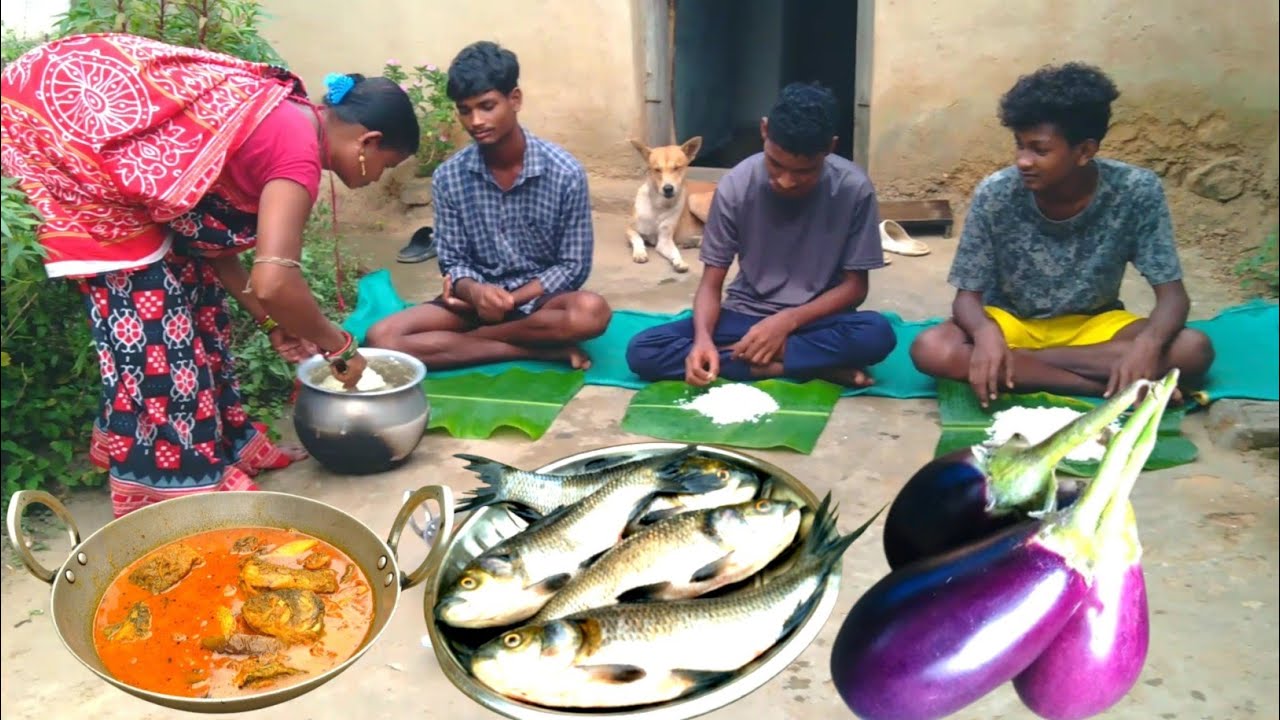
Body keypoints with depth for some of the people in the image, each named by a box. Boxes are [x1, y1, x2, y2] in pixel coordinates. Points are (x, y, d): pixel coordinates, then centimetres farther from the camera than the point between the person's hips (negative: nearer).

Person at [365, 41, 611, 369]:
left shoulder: (565, 173, -13)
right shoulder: (448, 177, -6)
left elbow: (573, 267, -8)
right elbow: (453, 262, -2)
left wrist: (511, 300, -19)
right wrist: (474, 291, -25)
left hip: (539, 297, -2)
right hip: (477, 297, 3)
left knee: (591, 311, -37)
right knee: (382, 338, -22)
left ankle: (470, 335, -16)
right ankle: (535, 348, -20)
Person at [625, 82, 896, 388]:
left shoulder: (854, 189, -15)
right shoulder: (736, 186, -14)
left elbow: (855, 286, -7)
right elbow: (711, 284, -9)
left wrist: (788, 321, -23)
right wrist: (703, 337, -30)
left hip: (815, 318, -1)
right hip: (744, 316, 2)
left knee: (878, 334, -35)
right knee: (640, 351, -23)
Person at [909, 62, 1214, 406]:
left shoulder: (1136, 191, -20)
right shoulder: (995, 194, -20)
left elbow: (1173, 295, -17)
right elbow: (967, 296, -15)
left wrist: (1148, 343, -39)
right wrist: (986, 332, -39)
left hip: (1093, 326, 0)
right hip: (1011, 324, 0)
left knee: (1194, 350, -26)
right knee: (931, 350, -31)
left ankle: (1023, 363, -22)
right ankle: (1112, 385, -27)